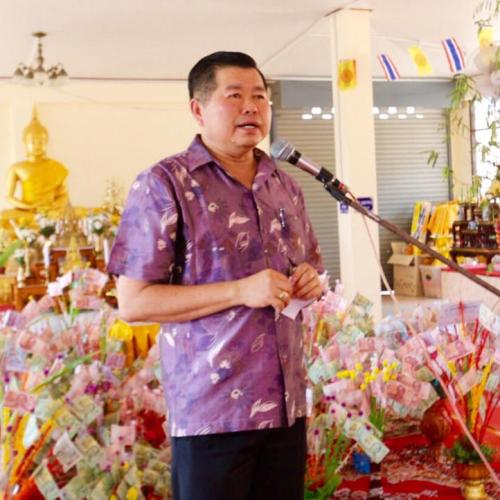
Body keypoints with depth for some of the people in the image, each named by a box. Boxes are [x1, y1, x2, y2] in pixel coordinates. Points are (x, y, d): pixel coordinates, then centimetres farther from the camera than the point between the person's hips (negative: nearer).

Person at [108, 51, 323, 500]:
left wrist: (310, 282, 0)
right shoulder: (164, 185, -8)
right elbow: (133, 302, -13)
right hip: (211, 411, -6)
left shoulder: (285, 186, 12)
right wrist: (241, 291, -20)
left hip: (287, 403, 6)